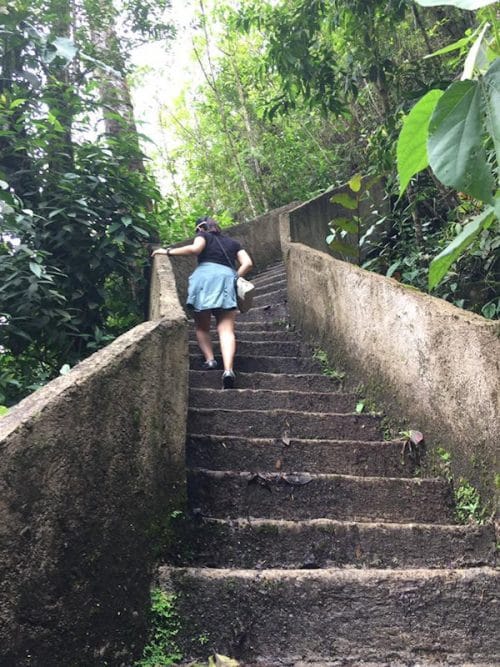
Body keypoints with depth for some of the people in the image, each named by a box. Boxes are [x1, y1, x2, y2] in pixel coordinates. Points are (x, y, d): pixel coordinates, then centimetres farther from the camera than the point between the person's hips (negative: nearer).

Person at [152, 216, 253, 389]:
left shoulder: (204, 236, 19)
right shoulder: (233, 242, 30)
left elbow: (195, 248, -4)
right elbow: (247, 263, 16)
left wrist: (168, 251, 3)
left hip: (205, 276, -2)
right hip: (227, 278, 2)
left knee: (202, 326, 13)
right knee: (226, 329, -10)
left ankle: (209, 359, -6)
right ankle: (228, 369, -29)